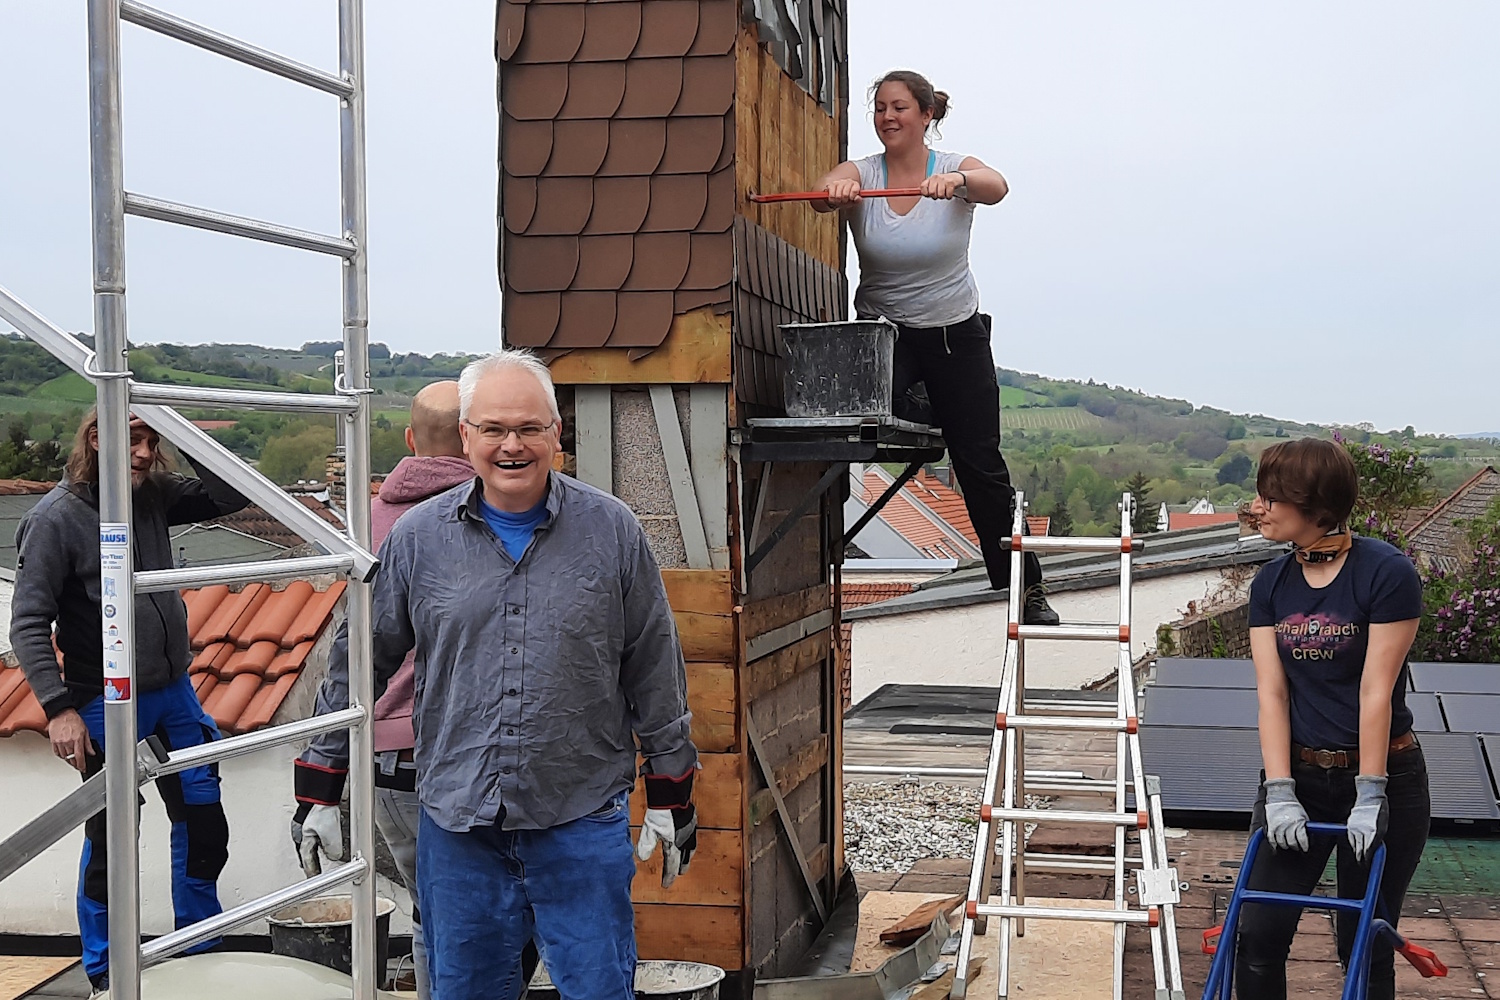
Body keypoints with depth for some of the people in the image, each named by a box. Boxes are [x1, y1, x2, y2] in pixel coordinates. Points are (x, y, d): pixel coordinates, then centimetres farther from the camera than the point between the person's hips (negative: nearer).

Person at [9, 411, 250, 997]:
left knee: (203, 822, 13)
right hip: (107, 707, -6)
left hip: (174, 694, 6)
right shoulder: (56, 518, -14)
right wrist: (58, 707, -22)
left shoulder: (154, 495, 2)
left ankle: (201, 953, 31)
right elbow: (29, 623, -15)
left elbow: (230, 497, 4)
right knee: (111, 842, 6)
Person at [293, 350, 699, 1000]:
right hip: (456, 824, 2)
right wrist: (321, 788, 10)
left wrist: (671, 796, 8)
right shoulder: (418, 537, 2)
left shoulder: (613, 531, 0)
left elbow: (655, 669, 6)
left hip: (584, 823, -1)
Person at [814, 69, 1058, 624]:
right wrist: (834, 190, -52)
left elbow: (995, 187, -30)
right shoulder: (861, 174, -5)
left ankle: (1027, 590, 14)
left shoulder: (956, 169, -8)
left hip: (956, 332, -1)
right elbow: (822, 194, -28)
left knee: (981, 464, 1)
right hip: (883, 328, 1)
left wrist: (955, 181, -53)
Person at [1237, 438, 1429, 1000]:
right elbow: (1272, 693, -3)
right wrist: (1279, 793, -11)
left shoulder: (1386, 572, -14)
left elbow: (1375, 691, -16)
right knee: (1259, 935, -2)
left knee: (1365, 946, 6)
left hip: (1383, 772, -4)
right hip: (1299, 773, 4)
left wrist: (1370, 796, -16)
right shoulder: (1271, 585, 2)